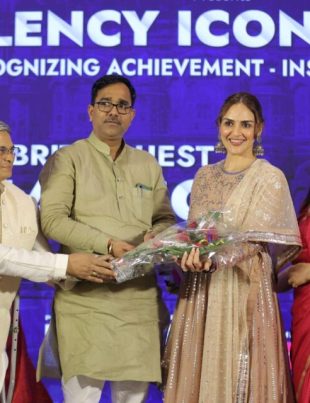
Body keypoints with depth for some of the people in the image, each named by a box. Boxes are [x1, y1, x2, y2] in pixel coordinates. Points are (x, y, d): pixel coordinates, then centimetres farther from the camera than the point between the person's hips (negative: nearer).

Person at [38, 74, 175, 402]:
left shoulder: (148, 165, 18)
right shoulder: (67, 160, 3)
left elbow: (166, 219, 19)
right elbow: (52, 220, -8)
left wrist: (157, 236, -5)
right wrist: (108, 245, -17)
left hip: (140, 294, 4)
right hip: (85, 294, -4)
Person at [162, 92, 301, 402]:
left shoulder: (270, 178, -4)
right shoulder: (204, 176, 13)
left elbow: (255, 241, -13)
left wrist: (215, 259, -30)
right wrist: (188, 254, -7)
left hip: (243, 293, -5)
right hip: (200, 292, 5)